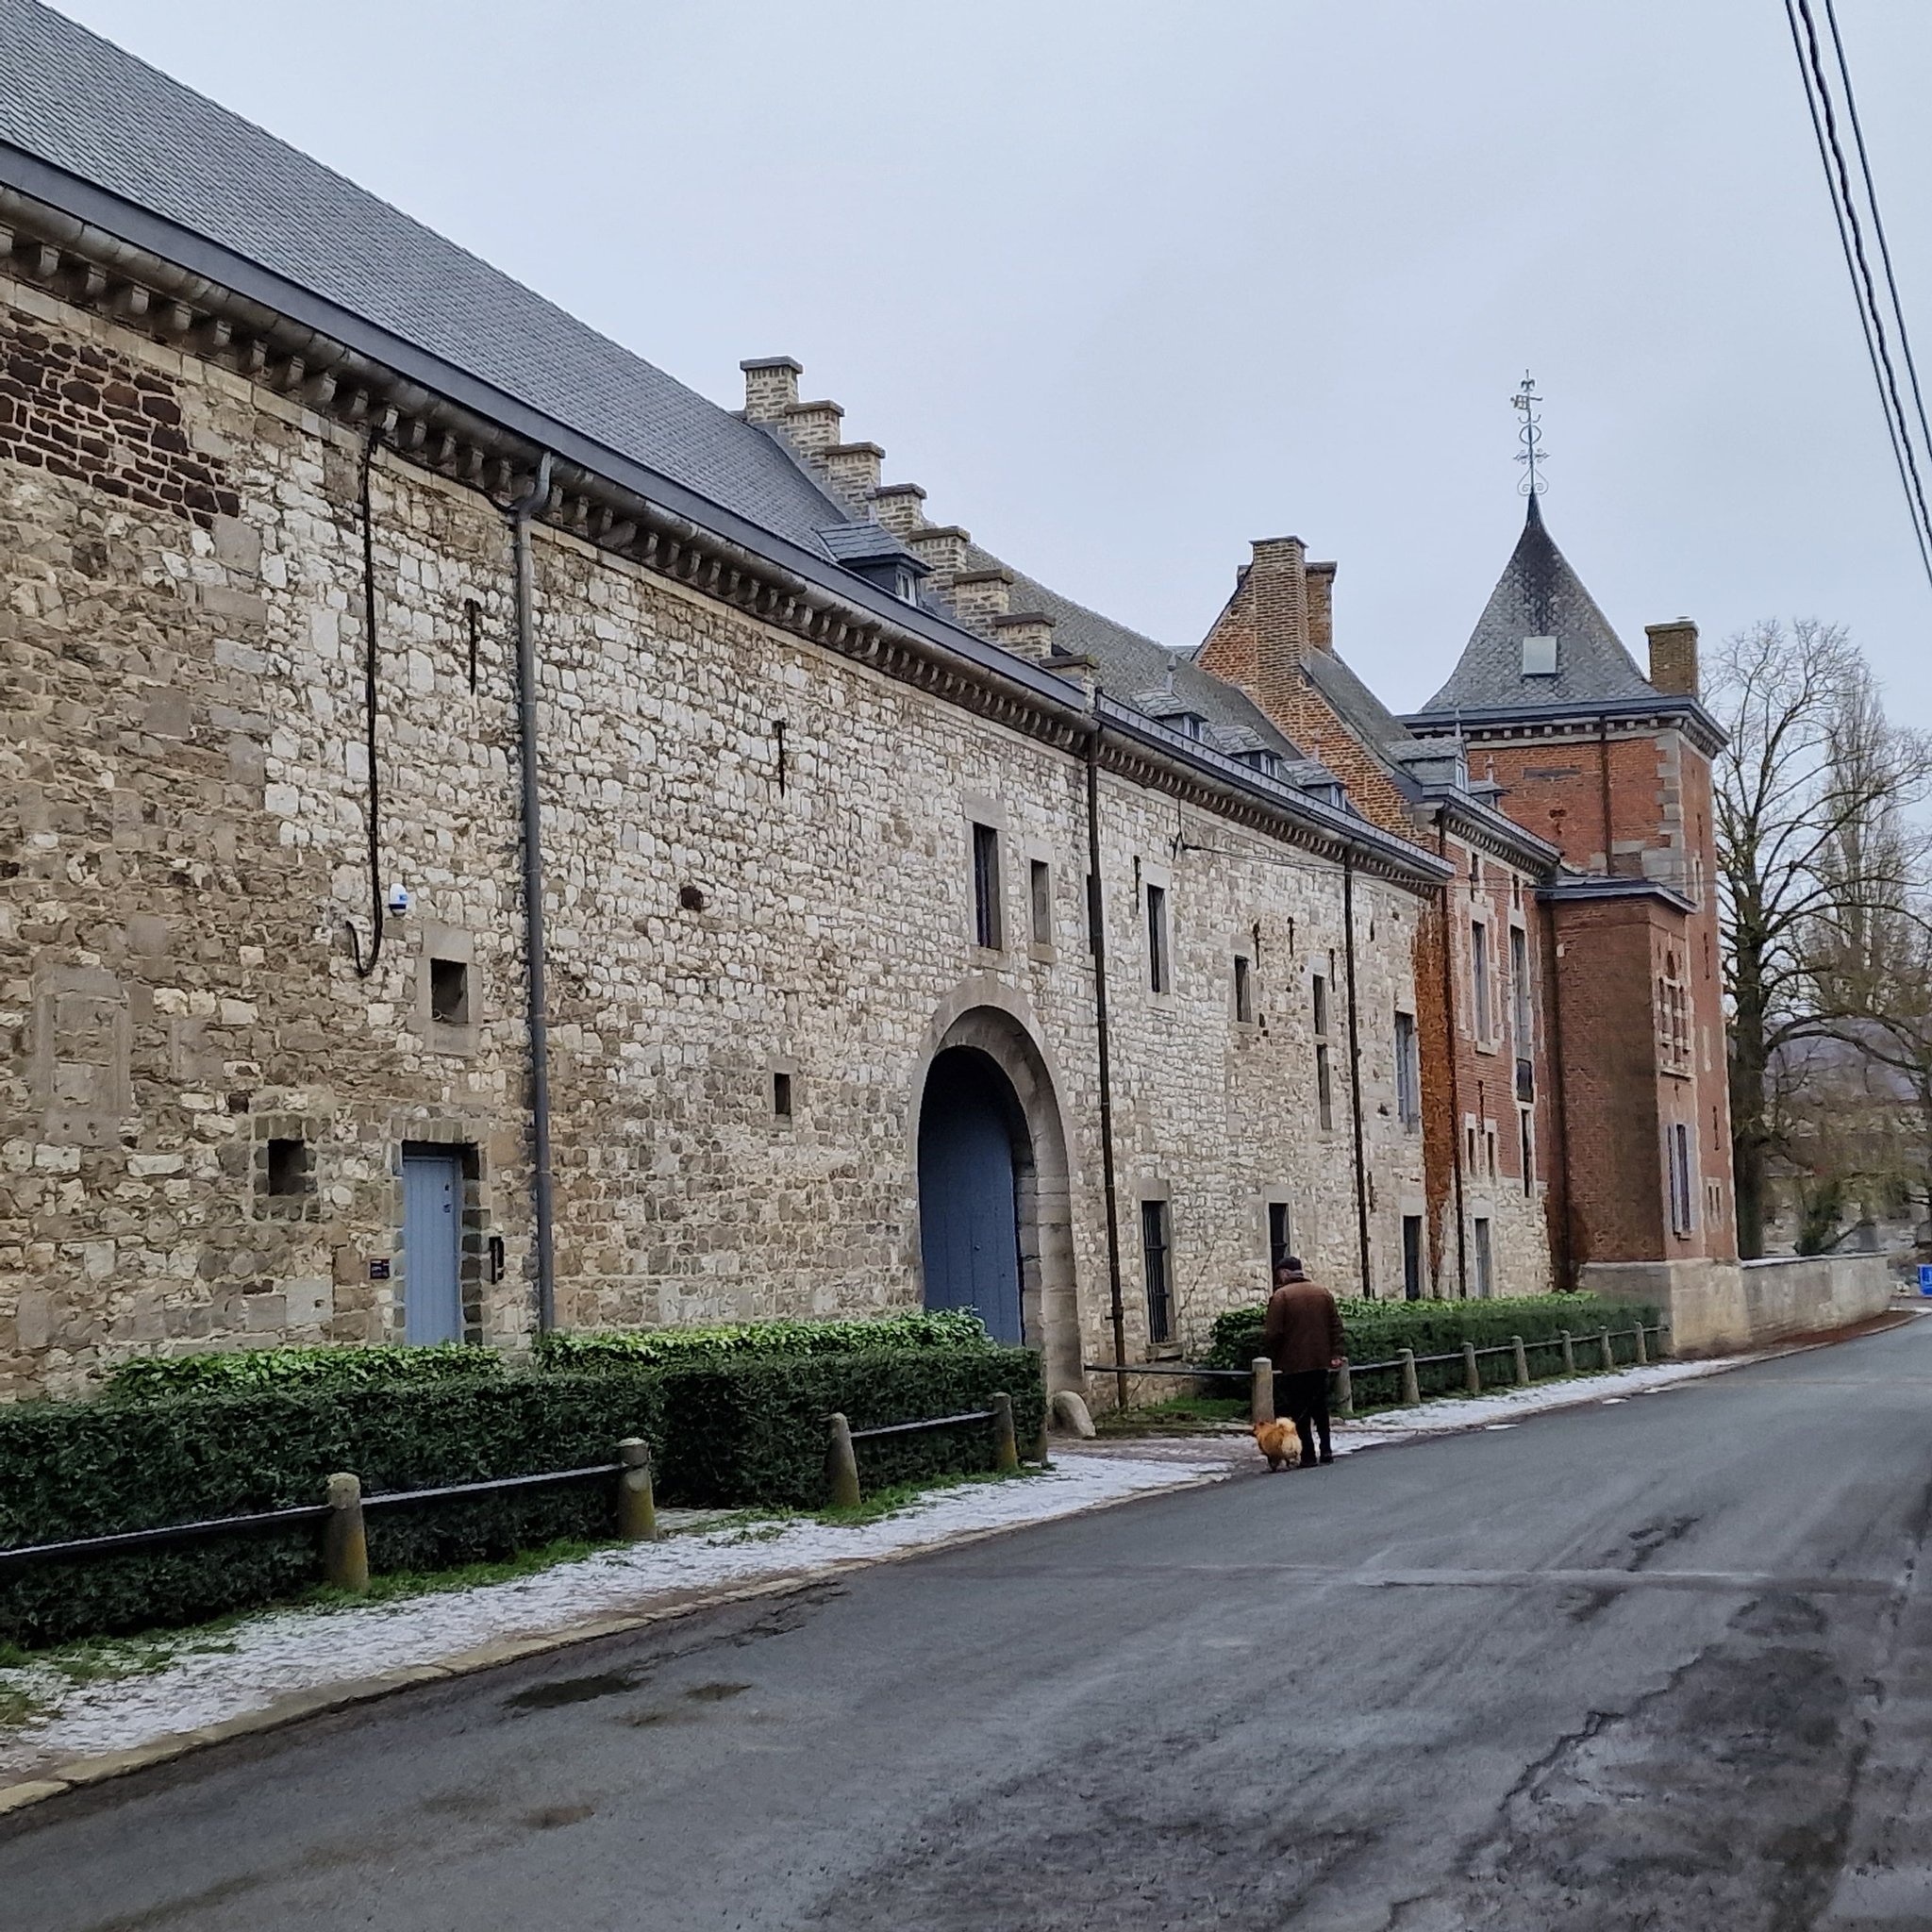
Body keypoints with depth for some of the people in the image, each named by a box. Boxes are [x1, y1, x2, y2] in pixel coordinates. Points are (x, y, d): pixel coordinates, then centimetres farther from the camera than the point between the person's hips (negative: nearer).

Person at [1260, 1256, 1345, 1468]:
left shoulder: (1280, 1296, -9)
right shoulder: (1323, 1292, 8)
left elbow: (1272, 1333, -12)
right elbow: (1336, 1326, 7)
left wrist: (1269, 1360, -3)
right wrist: (1335, 1354, 8)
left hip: (1294, 1364, -5)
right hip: (1320, 1362, 5)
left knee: (1299, 1411, 1)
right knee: (1320, 1407, 19)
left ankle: (1308, 1455, -1)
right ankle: (1326, 1450, 17)